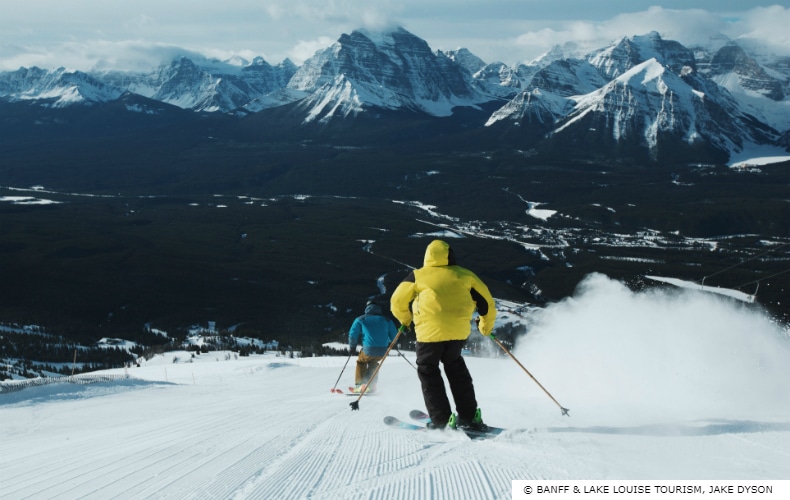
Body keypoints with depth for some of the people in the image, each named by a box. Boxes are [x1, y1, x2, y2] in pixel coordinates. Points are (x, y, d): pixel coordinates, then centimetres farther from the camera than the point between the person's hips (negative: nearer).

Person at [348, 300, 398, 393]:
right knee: (373, 362, 34)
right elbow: (394, 336, 15)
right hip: (383, 351, 2)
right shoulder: (386, 320, 15)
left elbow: (353, 334, 2)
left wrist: (352, 347, 17)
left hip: (368, 350, -2)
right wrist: (389, 345, 35)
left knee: (361, 361, 29)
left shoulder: (361, 320, 9)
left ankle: (359, 385, 18)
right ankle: (370, 386, 27)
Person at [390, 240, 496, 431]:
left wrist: (405, 320, 33)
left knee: (428, 370, 11)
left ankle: (442, 420, 2)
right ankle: (469, 416, 19)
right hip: (459, 330, 3)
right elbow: (486, 302, 16)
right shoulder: (464, 275, 14)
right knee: (455, 367, 23)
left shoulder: (417, 276, 8)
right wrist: (486, 326, 33)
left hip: (430, 331, -3)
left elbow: (397, 301, 13)